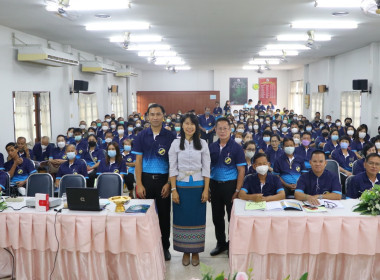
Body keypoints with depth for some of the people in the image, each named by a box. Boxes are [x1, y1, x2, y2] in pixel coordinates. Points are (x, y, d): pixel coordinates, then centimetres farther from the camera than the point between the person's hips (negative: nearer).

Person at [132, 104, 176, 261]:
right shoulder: (141, 136, 2)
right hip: (146, 178, 1)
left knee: (164, 214, 8)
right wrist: (139, 184, -6)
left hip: (163, 179, 0)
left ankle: (165, 247, 22)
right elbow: (138, 161, 1)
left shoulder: (170, 137, 0)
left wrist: (168, 183, -8)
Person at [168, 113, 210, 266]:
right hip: (181, 186, 0)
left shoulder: (202, 144, 1)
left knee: (197, 218, 6)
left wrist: (206, 190, -4)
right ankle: (185, 251, 20)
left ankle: (195, 251, 20)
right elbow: (172, 168, 0)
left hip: (198, 187, 0)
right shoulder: (176, 143, 0)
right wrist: (173, 190, -6)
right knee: (182, 219, 6)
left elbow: (206, 168, 1)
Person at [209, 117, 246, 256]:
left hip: (230, 185, -4)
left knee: (232, 217, 6)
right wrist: (207, 187, 1)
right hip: (214, 185, 4)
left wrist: (237, 191, -14)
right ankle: (221, 243, 29)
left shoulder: (236, 147, -6)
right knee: (217, 217, 13)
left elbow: (241, 170, -8)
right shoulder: (212, 147, 5)